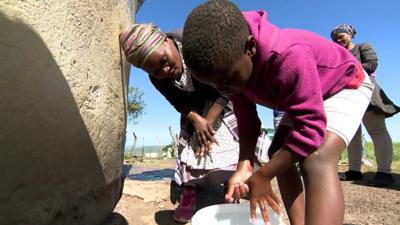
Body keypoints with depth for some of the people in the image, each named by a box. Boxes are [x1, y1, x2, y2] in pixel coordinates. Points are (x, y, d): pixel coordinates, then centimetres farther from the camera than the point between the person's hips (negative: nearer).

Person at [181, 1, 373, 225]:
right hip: (305, 97, 8)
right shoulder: (232, 67, -18)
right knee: (278, 156, 5)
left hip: (346, 84, -7)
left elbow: (310, 128, -39)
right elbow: (247, 120, -10)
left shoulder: (288, 57, -43)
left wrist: (263, 176, -33)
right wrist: (245, 165, -23)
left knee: (317, 162, -31)